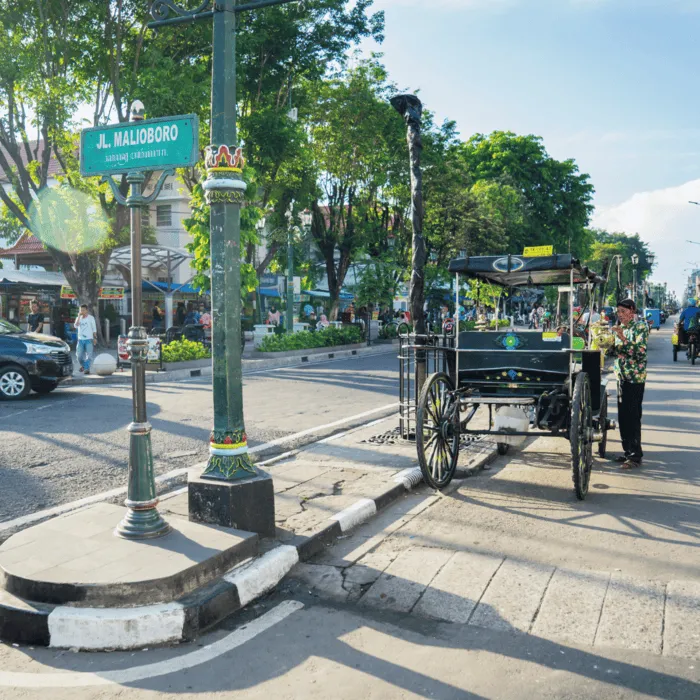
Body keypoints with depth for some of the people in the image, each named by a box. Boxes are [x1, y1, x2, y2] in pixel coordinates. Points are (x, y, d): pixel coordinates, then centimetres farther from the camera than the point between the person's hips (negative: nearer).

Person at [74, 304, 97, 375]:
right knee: (79, 355, 3)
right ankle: (82, 365, 28)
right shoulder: (79, 318, 8)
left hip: (88, 339, -3)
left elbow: (94, 328, 6)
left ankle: (86, 368, -6)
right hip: (80, 339, 3)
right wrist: (79, 316, -14)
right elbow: (76, 325, -11)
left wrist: (95, 338, 1)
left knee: (88, 355, -9)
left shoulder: (91, 318, 2)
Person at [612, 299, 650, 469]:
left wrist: (623, 338, -26)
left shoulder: (641, 326, -8)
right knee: (622, 416, 9)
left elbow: (640, 351, -19)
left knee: (633, 416, -8)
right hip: (622, 376, 8)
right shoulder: (620, 328, 14)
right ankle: (628, 450, 19)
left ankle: (636, 455, -3)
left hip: (635, 377, -8)